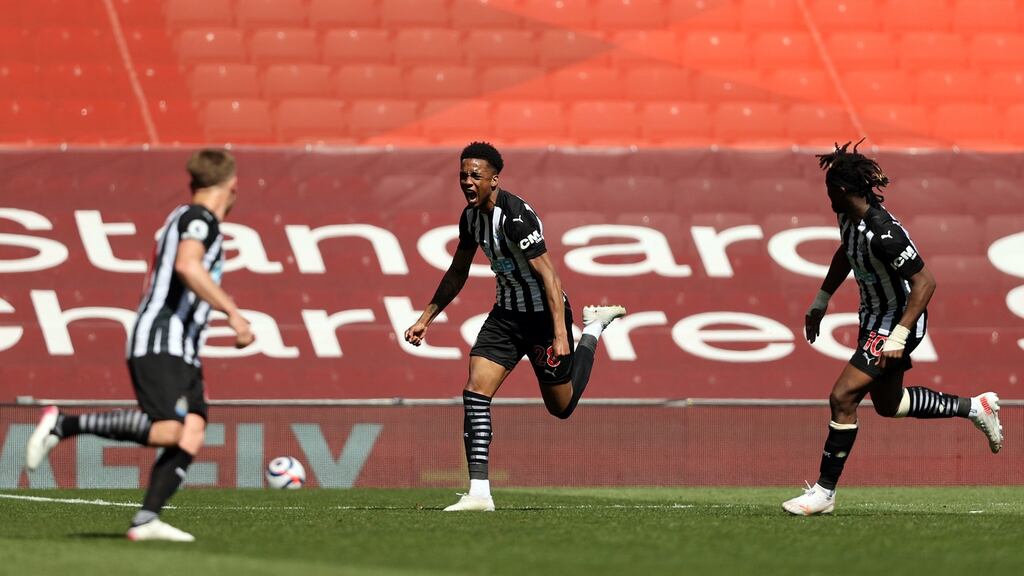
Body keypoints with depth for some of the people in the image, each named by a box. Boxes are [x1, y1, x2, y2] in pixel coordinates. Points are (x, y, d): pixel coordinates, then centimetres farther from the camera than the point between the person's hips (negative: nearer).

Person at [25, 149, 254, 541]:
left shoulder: (183, 218, 25)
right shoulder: (200, 217, -6)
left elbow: (153, 285, 32)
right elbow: (187, 266, -26)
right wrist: (233, 313, -26)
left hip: (181, 350, 10)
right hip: (160, 343, -10)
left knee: (192, 433, -6)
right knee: (167, 430, -24)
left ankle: (146, 520, -16)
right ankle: (62, 424, -16)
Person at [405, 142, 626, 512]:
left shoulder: (516, 217, -25)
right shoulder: (471, 216, 1)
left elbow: (548, 275, -27)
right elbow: (458, 274, 16)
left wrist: (560, 334, -32)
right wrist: (426, 319, 14)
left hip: (543, 315, -7)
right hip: (506, 314, 7)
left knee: (560, 407, 9)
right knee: (475, 393, -12)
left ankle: (593, 328, 33)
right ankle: (479, 493, -13)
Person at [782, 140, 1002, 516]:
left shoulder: (884, 234, -31)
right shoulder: (848, 217, -3)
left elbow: (925, 282, -29)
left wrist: (898, 337, -31)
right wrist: (820, 302, 21)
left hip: (898, 320, -10)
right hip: (874, 317, 10)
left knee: (842, 397, -15)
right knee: (888, 404, 23)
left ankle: (824, 492, -7)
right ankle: (974, 408, 38)